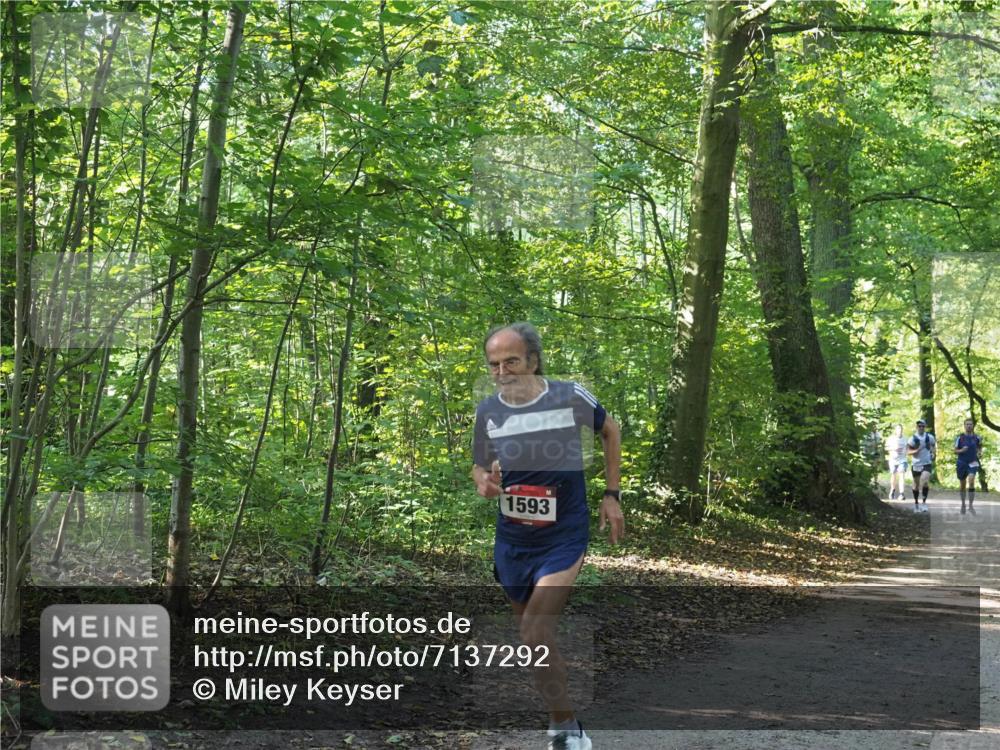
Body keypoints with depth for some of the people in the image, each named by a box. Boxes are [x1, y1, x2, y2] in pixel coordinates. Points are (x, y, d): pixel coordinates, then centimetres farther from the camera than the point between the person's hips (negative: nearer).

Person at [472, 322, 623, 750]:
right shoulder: (487, 411, -7)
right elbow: (480, 466, 9)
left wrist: (611, 496, 4)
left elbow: (610, 431, 6)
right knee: (531, 633, 17)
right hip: (512, 540, 4)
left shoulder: (570, 397, -14)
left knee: (536, 634, -19)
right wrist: (484, 484, -16)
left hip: (564, 538, -4)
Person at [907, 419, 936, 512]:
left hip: (927, 464, 0)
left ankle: (924, 502, -12)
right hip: (916, 464, 0)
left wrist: (934, 454, 2)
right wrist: (917, 450, -22)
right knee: (916, 484, 9)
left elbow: (934, 446, 19)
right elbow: (908, 451, -6)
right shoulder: (913, 438, -5)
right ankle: (916, 503, 27)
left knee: (925, 481, -22)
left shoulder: (930, 437, 1)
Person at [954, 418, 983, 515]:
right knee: (962, 484, 11)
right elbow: (955, 451, -1)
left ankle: (970, 506, -14)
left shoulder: (976, 437, -1)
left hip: (973, 463, 0)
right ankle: (963, 503, 33)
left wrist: (980, 453, 0)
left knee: (971, 482, -19)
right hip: (962, 463, 0)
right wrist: (962, 450, -21)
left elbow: (980, 446, 19)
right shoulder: (960, 438, -5)